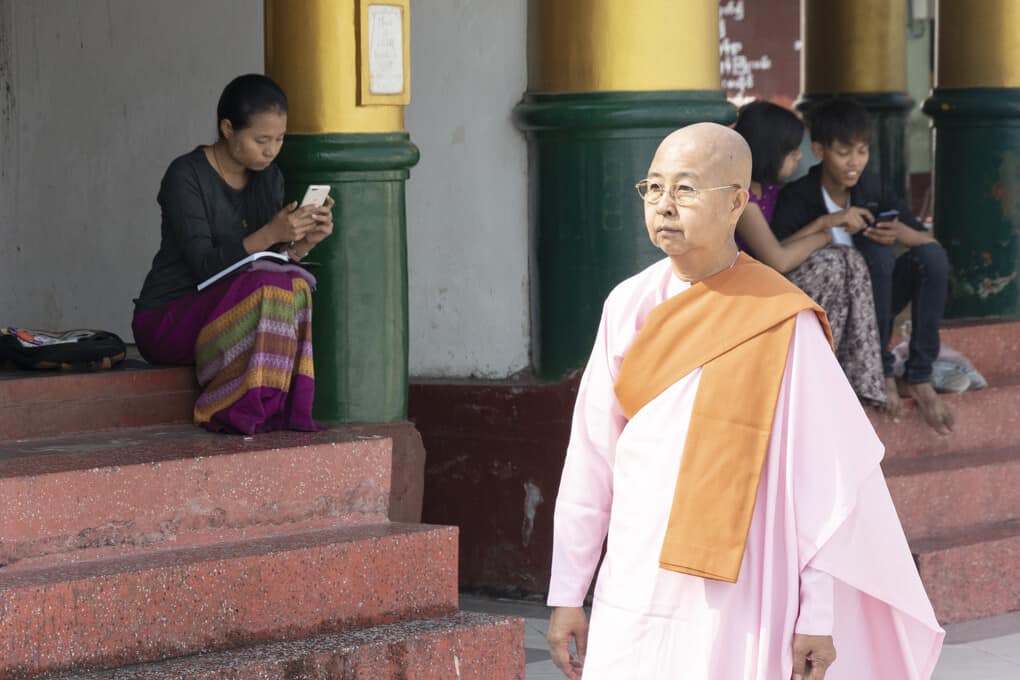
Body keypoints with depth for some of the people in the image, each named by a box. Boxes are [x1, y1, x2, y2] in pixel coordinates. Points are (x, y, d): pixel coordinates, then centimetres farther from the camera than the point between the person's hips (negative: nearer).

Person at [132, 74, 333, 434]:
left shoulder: (269, 178, 8)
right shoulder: (186, 176, -14)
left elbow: (278, 260, 6)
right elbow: (205, 266, -22)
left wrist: (303, 243, -15)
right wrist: (271, 234, -32)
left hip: (230, 315, 6)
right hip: (166, 320, -6)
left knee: (296, 285, -25)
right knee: (266, 288, -32)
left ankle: (287, 411, -24)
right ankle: (245, 410, -24)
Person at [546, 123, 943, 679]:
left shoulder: (783, 324, -9)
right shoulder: (628, 307, 3)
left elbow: (820, 474, -8)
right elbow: (589, 457, 5)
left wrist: (819, 617, -8)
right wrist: (567, 593, 5)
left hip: (732, 599, -4)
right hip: (629, 603, 4)